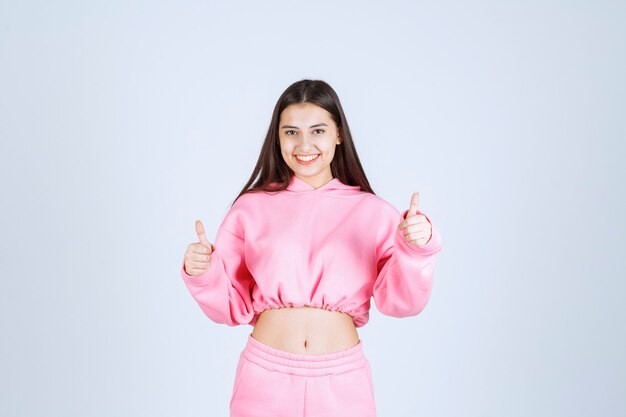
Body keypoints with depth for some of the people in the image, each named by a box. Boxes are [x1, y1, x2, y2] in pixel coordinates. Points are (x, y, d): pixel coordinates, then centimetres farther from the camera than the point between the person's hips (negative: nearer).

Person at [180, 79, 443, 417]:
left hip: (343, 381, 1)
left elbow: (399, 301, -5)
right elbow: (234, 307, 4)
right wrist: (202, 273, -14)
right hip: (264, 376, 0)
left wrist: (415, 249, -22)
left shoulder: (372, 212, 0)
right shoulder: (250, 208, 0)